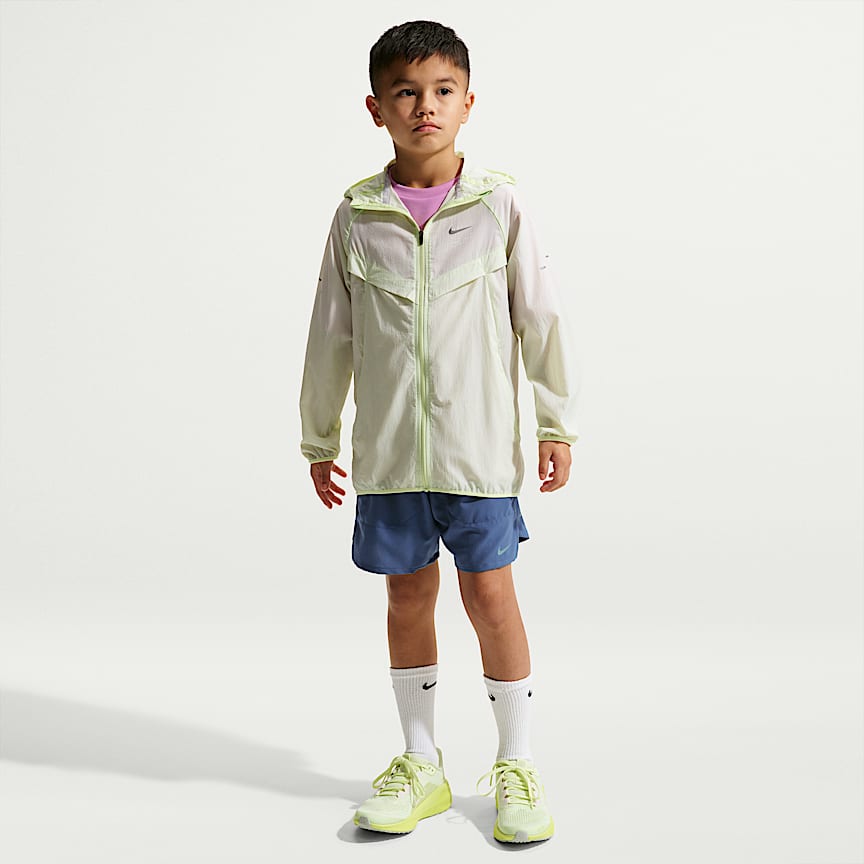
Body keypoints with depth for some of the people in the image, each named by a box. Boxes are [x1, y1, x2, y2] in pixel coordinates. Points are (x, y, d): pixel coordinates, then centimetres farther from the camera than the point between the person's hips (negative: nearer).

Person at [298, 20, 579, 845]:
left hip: (479, 444, -2)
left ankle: (516, 767, 20)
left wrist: (557, 425, 3)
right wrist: (318, 441, 12)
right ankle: (421, 765, 27)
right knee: (408, 596, 11)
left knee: (489, 594, 2)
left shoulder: (497, 205, -2)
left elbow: (541, 319, 2)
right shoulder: (356, 216, 2)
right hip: (387, 451, 2)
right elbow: (330, 336, 8)